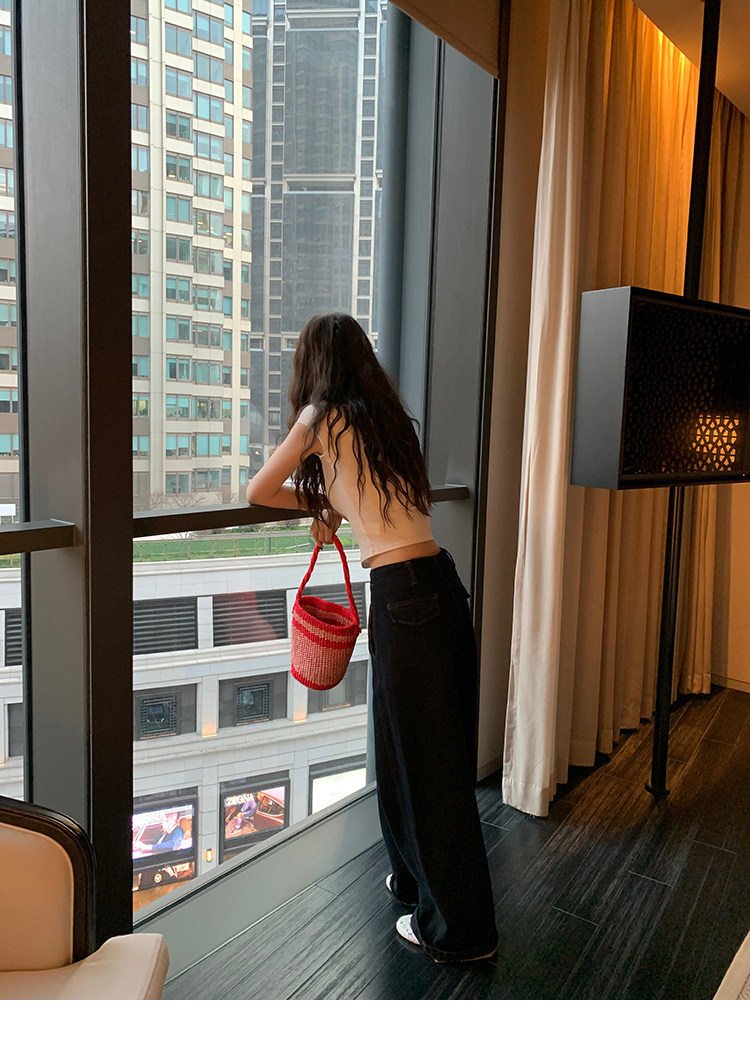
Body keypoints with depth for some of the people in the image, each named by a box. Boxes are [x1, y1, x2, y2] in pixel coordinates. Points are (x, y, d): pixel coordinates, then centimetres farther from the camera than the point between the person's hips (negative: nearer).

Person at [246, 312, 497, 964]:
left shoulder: (322, 418, -2)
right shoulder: (387, 416, 17)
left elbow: (259, 492, 7)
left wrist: (321, 504, 21)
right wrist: (335, 507, 26)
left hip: (403, 595, -8)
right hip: (443, 584, 8)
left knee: (422, 757, 4)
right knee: (441, 745, 19)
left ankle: (461, 928, 18)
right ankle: (419, 877, 39)